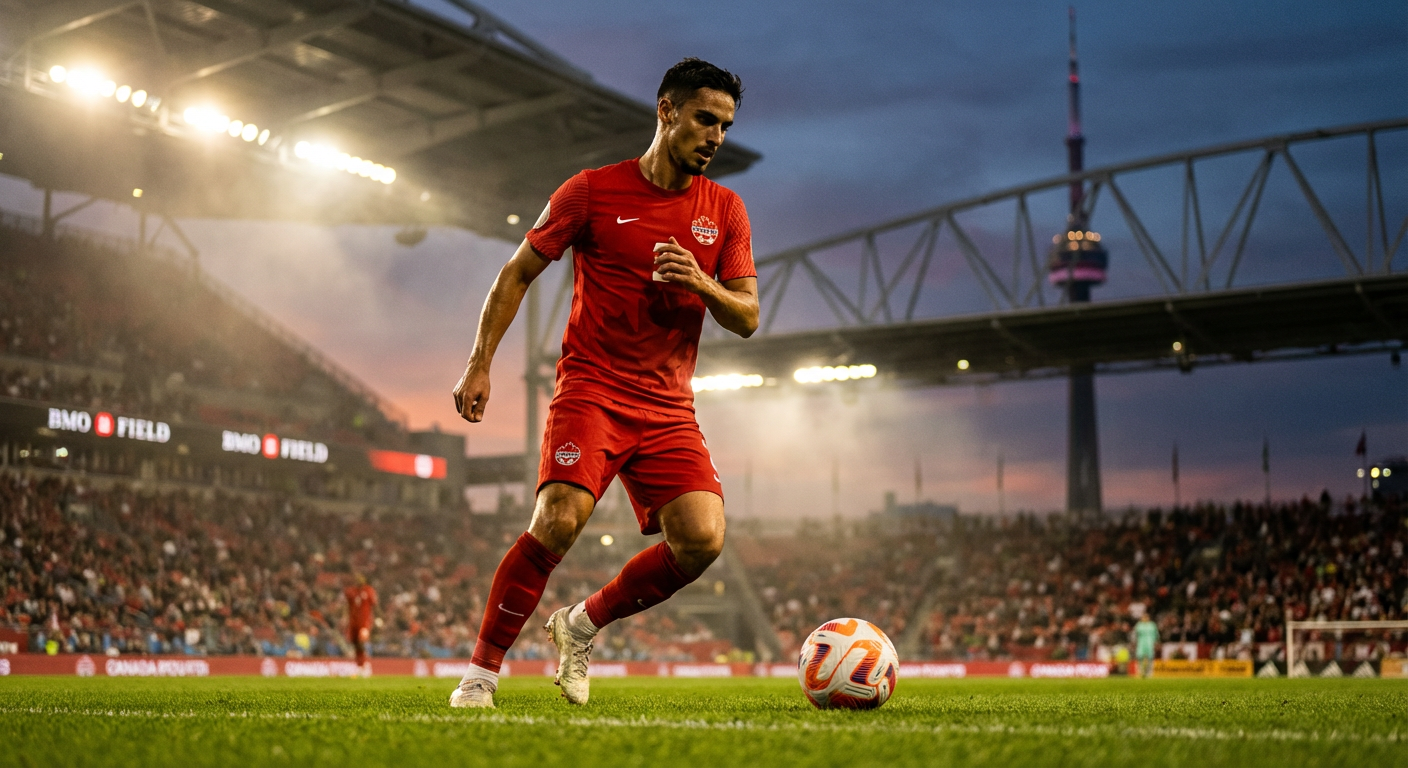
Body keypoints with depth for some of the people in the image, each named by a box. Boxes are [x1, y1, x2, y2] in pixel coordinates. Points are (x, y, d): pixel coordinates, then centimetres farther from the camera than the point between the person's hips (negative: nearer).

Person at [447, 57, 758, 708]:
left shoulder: (726, 211, 10)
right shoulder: (593, 191, 0)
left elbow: (747, 319, 8)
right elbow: (517, 274, 6)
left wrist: (701, 284, -13)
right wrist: (480, 364, -2)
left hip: (670, 409, 4)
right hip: (591, 388, -4)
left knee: (702, 539, -15)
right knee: (559, 520, -24)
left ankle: (583, 624, 9)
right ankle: (482, 668, -5)